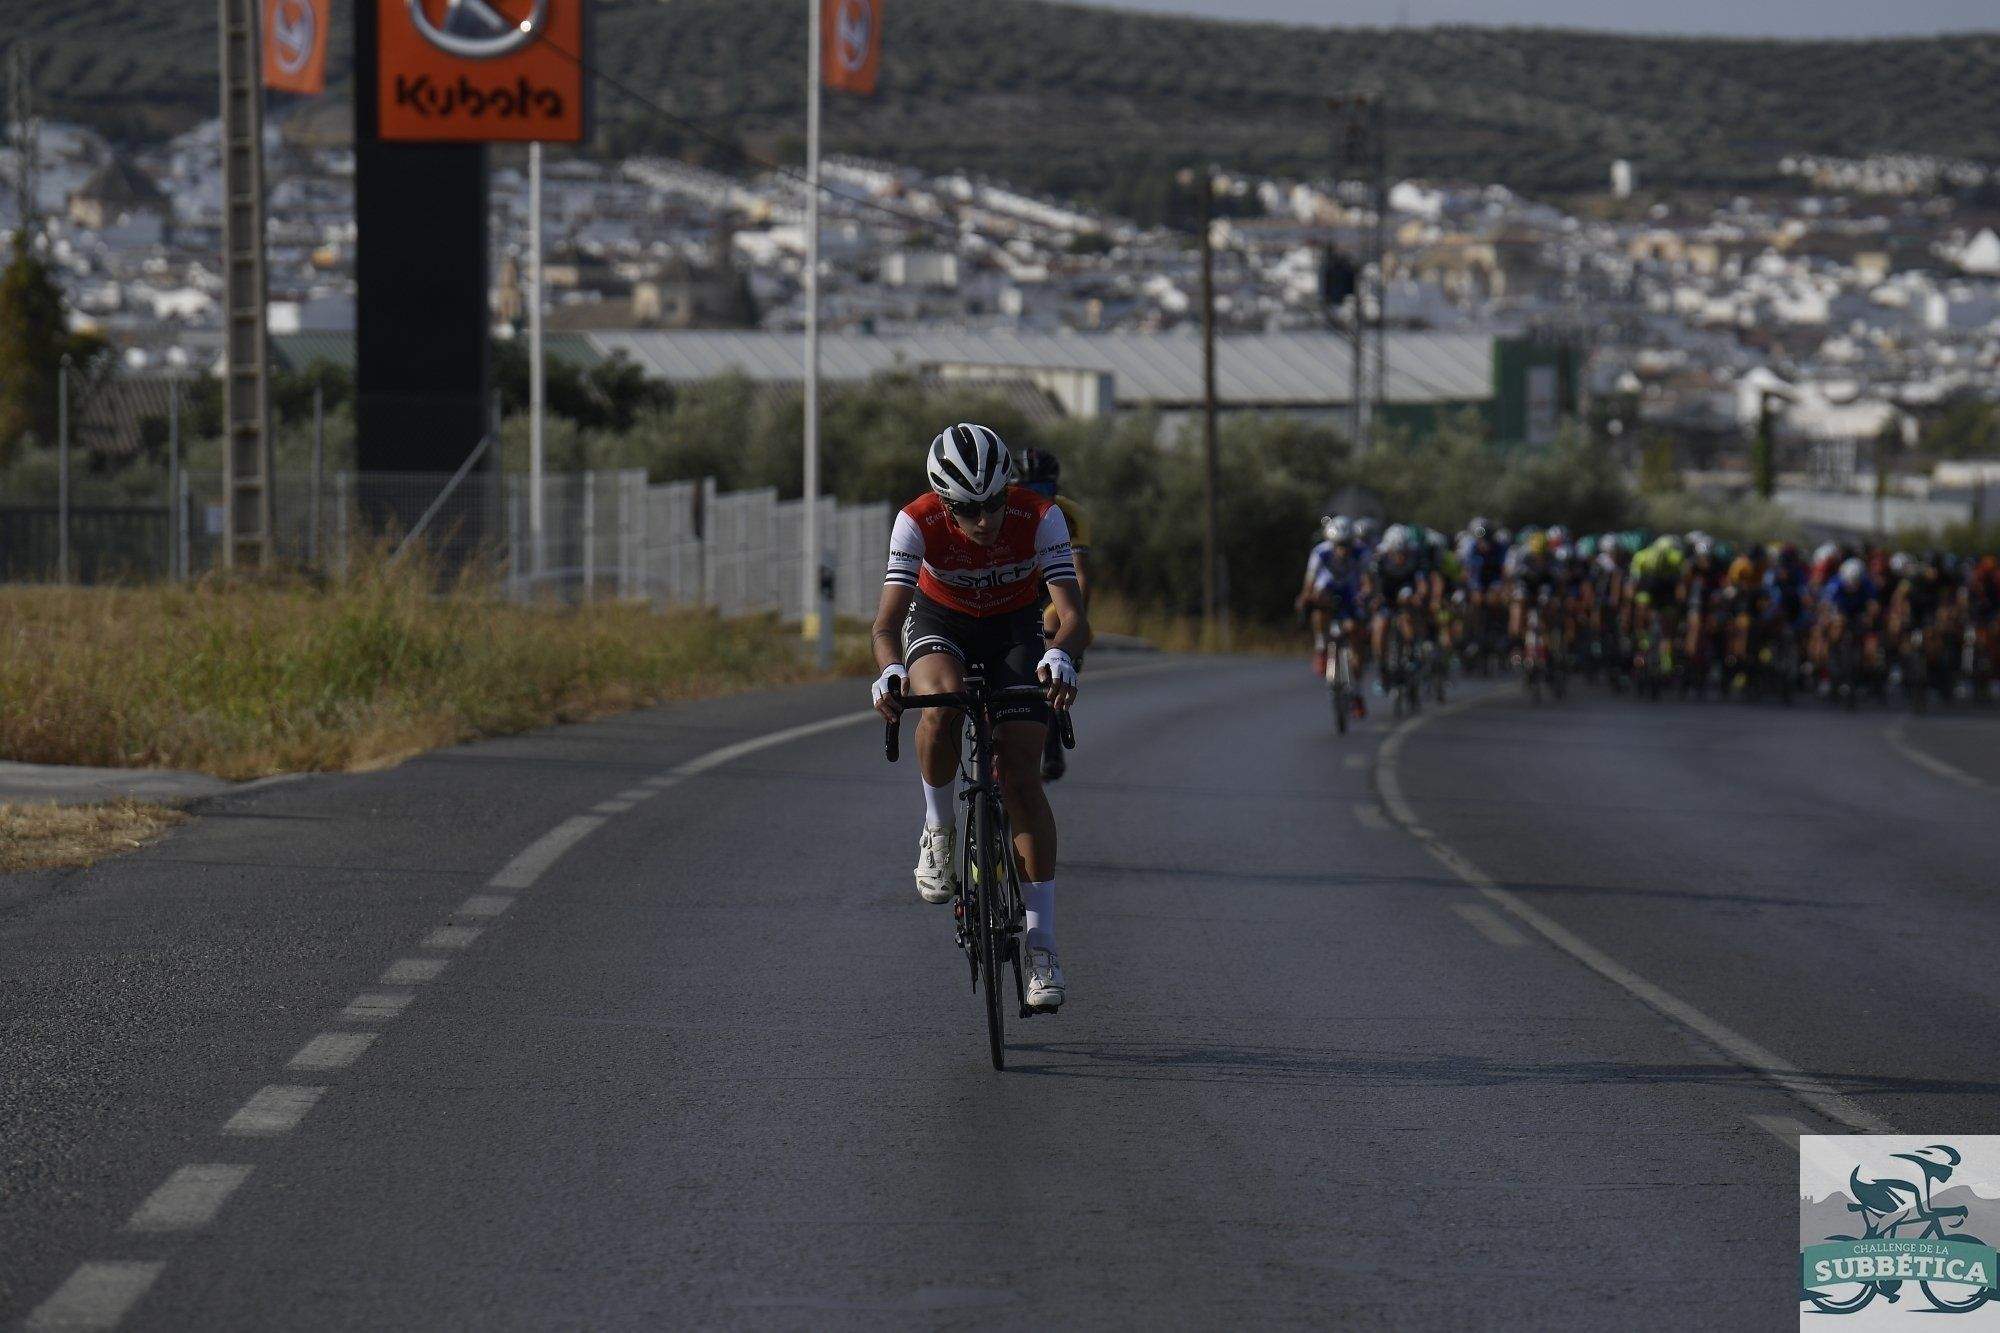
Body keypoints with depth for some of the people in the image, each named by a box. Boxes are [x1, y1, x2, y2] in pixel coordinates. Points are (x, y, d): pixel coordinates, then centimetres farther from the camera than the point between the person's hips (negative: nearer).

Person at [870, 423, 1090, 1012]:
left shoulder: (1039, 517, -29)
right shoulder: (918, 522, -29)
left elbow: (1075, 616, -36)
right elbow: (888, 618, -36)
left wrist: (1060, 655, -59)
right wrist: (889, 671, -57)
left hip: (1015, 627, 0)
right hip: (938, 622, 0)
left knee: (1020, 780, -13)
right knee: (941, 707, -36)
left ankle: (1042, 943, -7)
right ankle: (938, 830, -9)